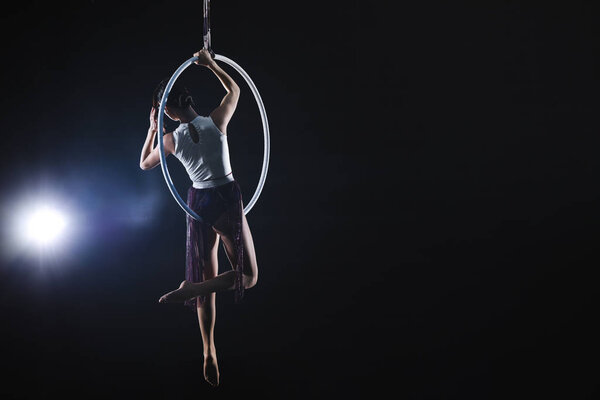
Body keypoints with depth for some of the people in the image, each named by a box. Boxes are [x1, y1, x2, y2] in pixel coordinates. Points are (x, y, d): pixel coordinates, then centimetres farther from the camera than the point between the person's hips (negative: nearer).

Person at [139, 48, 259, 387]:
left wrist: (152, 129, 19)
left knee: (209, 280, 14)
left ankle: (210, 355, 17)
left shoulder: (171, 139, -6)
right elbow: (235, 89, 10)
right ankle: (188, 290, -14)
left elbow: (144, 164, 15)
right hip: (228, 200, -3)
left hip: (198, 203, 3)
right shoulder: (217, 122, -10)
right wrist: (211, 64, 17)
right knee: (248, 276, 6)